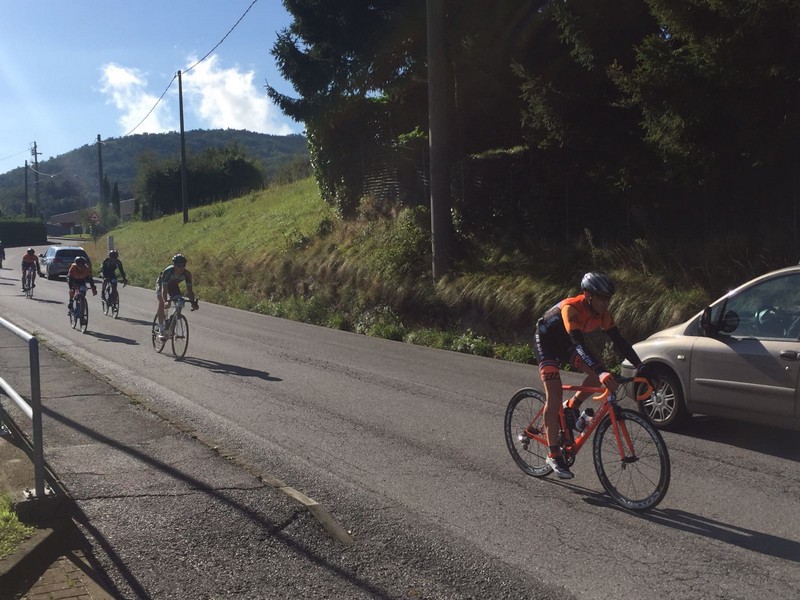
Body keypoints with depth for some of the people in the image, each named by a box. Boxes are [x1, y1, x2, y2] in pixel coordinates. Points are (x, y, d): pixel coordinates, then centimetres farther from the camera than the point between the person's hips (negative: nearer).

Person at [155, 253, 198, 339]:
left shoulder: (187, 274, -30)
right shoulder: (168, 271, -40)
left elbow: (189, 289, -31)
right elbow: (164, 288, -44)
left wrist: (193, 302, -45)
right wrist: (166, 301, -60)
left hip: (174, 285, 4)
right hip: (162, 284, -4)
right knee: (161, 302, -24)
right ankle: (161, 330, -22)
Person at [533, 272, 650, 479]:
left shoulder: (602, 313, -15)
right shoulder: (570, 308, -36)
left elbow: (619, 341, -14)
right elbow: (579, 344, -45)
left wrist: (640, 366, -24)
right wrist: (601, 372, -56)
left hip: (566, 344, 7)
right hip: (547, 342, -6)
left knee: (599, 374, -15)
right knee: (554, 395, -17)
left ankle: (571, 407, 10)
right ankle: (554, 455, -12)